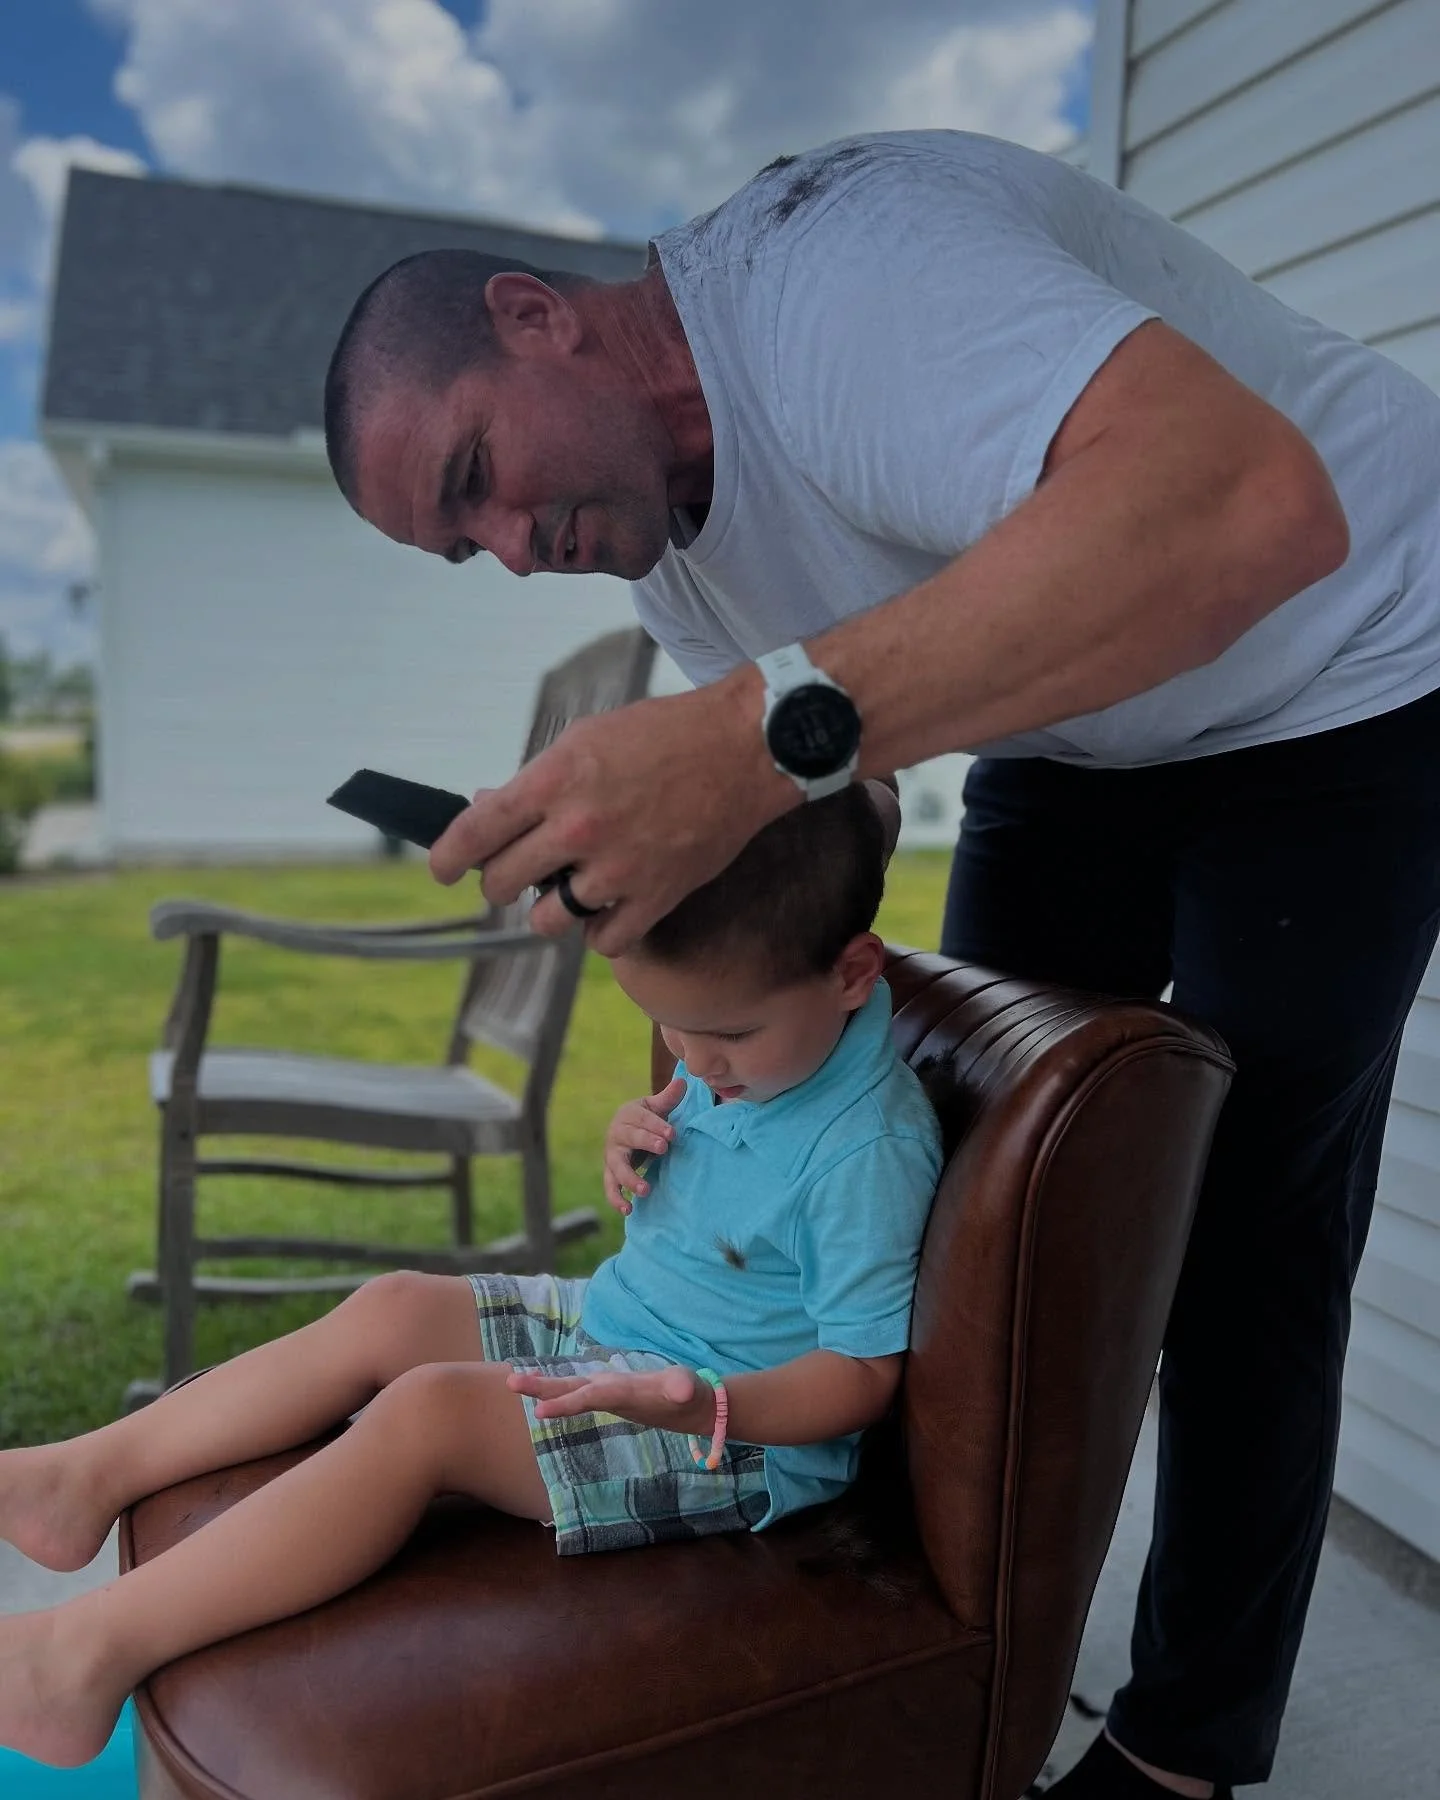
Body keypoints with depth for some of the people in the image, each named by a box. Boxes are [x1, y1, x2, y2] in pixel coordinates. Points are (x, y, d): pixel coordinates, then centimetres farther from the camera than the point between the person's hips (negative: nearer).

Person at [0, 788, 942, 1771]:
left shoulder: (873, 1147, -27)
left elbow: (862, 1375, -21)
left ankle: (99, 1650, -15)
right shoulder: (733, 1055, -3)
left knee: (427, 1412, -22)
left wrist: (704, 1405, -38)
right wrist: (635, 1148, -8)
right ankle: (92, 1477, 10)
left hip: (743, 1434, -8)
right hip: (613, 1323, 9)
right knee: (391, 1310, 2)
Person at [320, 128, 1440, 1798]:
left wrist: (773, 729, -50)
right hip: (1084, 738, 8)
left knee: (1248, 1239, -2)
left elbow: (1252, 500, -45)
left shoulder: (829, 270, -30)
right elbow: (804, 804, 4)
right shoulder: (659, 521, 0)